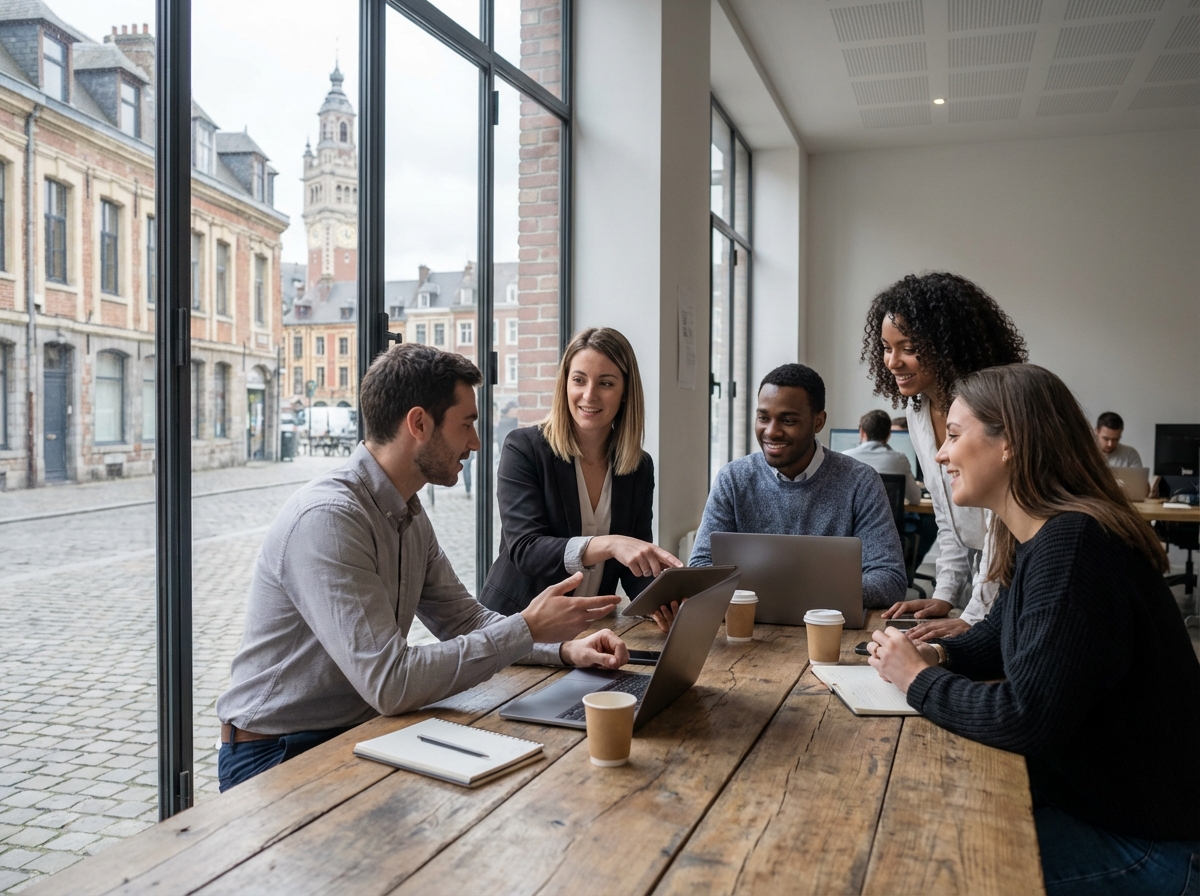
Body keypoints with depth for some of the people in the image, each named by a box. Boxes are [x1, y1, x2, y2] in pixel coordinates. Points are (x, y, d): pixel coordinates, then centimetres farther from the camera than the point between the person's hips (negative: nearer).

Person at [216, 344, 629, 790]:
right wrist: (526, 629, -23)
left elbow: (464, 620, 12)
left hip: (360, 731, 8)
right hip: (275, 756, -8)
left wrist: (566, 648, -4)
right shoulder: (327, 518, -26)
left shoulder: (409, 513, 5)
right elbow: (389, 682, -30)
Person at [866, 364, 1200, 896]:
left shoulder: (1073, 546, -27)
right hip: (1085, 794, 9)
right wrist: (937, 655, -3)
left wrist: (920, 680, -15)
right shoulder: (1037, 538, 4)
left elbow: (1026, 720, -31)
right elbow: (1000, 636, 18)